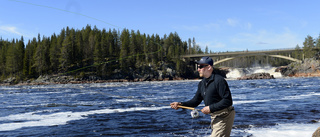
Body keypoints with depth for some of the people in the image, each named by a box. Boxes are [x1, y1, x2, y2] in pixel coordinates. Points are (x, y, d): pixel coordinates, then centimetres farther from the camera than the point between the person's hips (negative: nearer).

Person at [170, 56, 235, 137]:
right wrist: (180, 104, -6)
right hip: (214, 117, 9)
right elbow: (196, 100, 8)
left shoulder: (219, 80, -20)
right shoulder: (202, 83, 7)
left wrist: (210, 108, -24)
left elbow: (227, 101, -24)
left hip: (224, 116, -9)